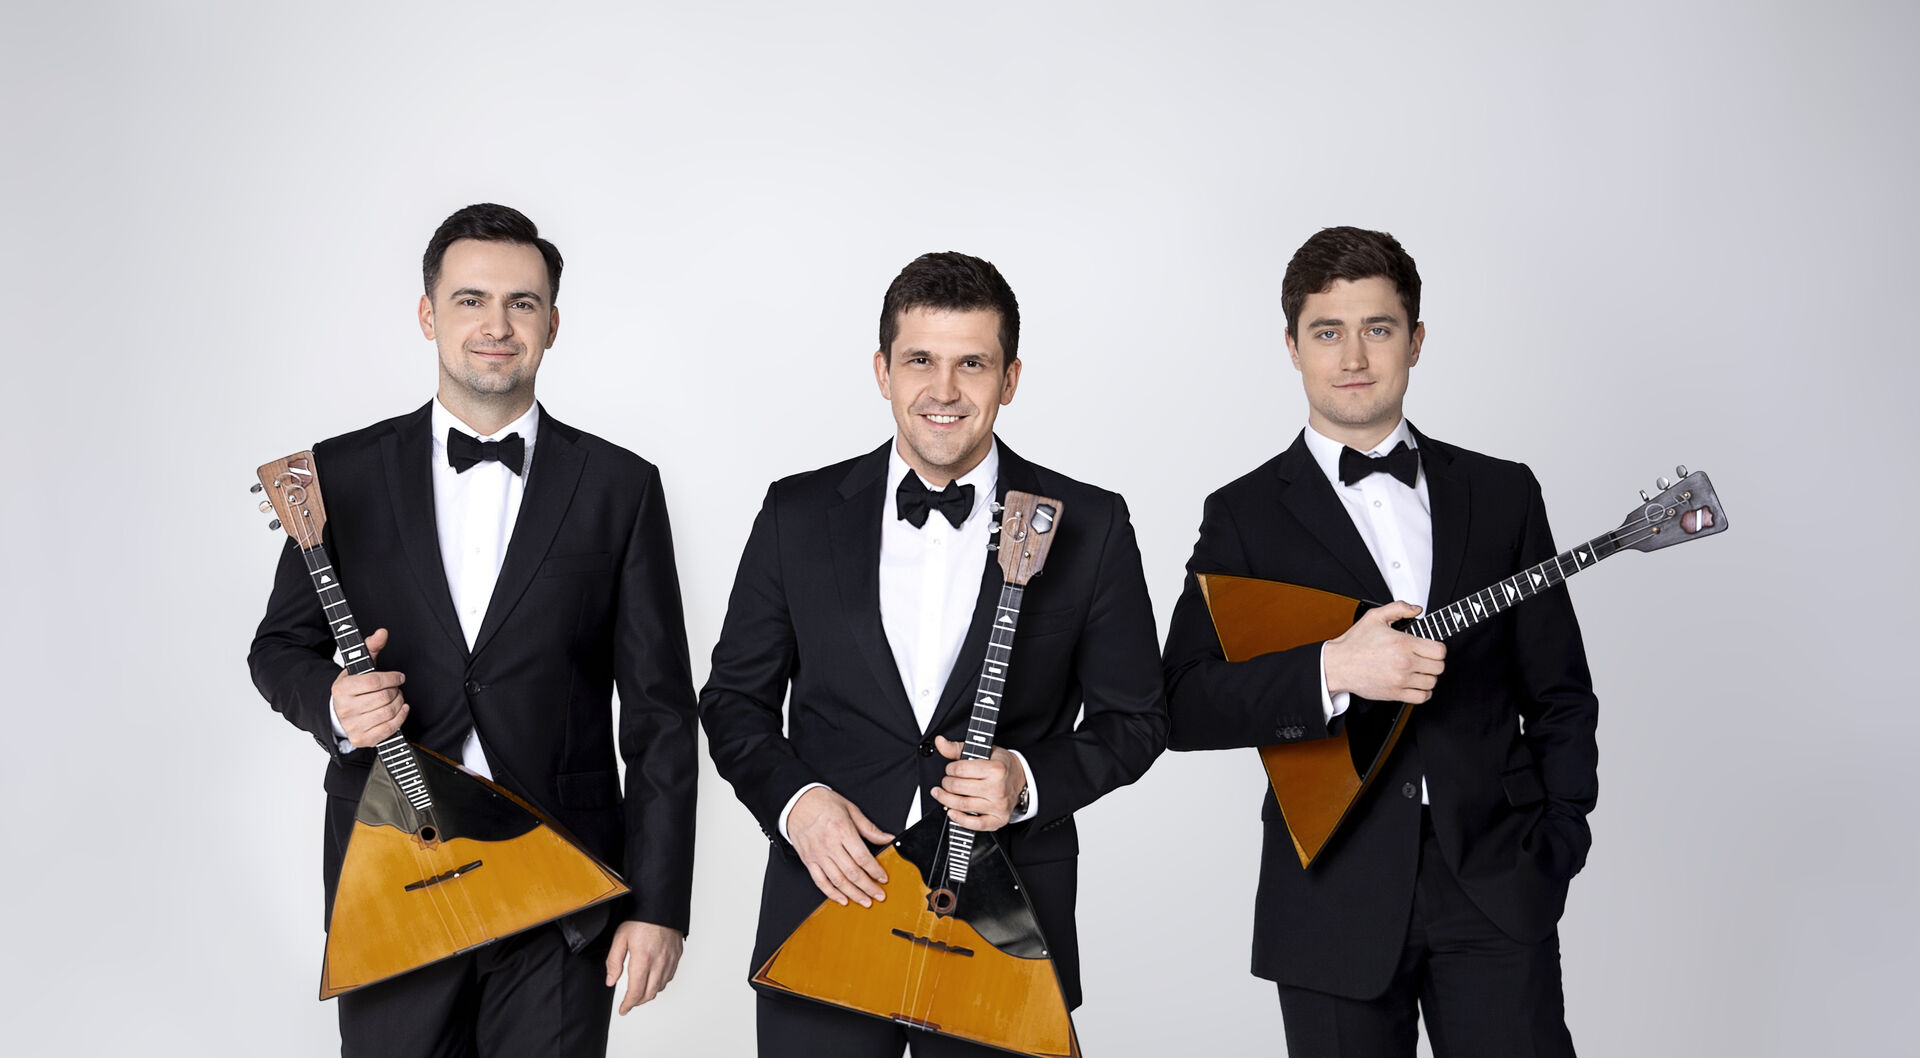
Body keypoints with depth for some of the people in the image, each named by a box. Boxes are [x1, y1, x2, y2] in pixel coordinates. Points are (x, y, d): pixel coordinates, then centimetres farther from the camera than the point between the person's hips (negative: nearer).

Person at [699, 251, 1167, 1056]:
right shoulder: (799, 514, 2)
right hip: (827, 907, 1)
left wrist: (1029, 781, -13)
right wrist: (794, 800, -9)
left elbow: (1133, 718, 5)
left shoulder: (1088, 527, -1)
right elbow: (735, 699, 8)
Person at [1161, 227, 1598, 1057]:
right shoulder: (1245, 518, 4)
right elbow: (1183, 706, -7)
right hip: (1337, 905, -1)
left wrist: (1558, 841, 1)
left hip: (1498, 892, 1)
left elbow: (1558, 695, 13)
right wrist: (1332, 669, -19)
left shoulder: (1503, 494, 11)